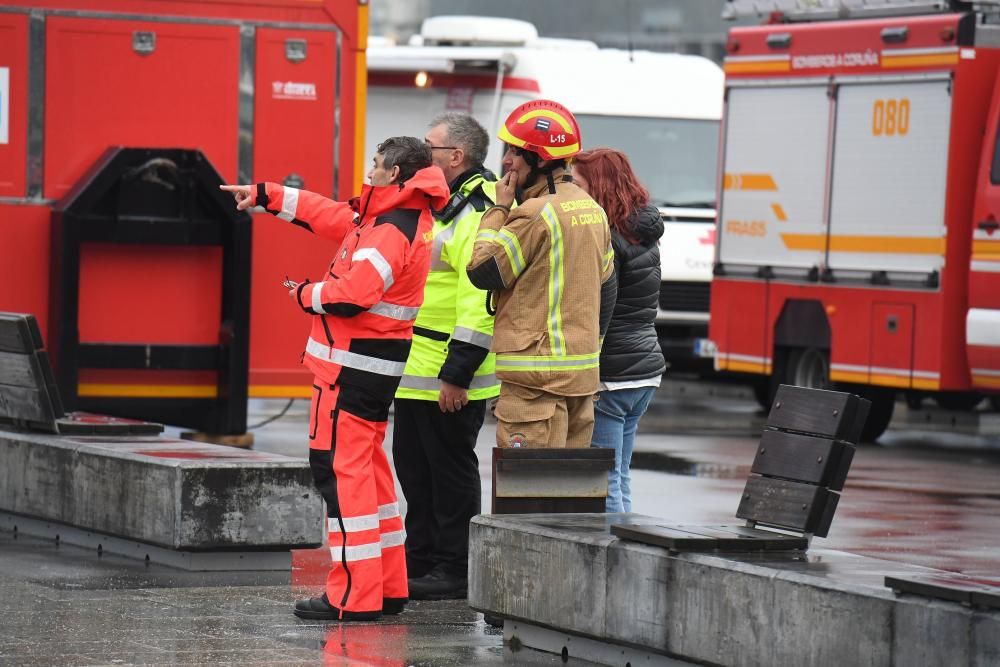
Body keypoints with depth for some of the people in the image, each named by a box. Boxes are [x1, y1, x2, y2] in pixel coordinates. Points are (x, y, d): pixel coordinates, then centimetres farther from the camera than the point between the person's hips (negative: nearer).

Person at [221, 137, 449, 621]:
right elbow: (326, 214, 25)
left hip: (352, 363, -10)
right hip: (378, 363, 10)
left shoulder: (391, 232, -17)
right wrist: (263, 195, 30)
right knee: (367, 467, 15)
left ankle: (354, 596, -11)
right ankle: (387, 586, 19)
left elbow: (351, 294, -26)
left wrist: (308, 295, -7)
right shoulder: (399, 216, 14)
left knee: (340, 467, -9)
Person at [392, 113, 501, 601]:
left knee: (450, 469, -2)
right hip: (416, 369, 10)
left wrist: (457, 373, -25)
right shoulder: (436, 204, 16)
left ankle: (454, 570, 6)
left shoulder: (478, 214, -18)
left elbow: (481, 300, -24)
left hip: (449, 378, -10)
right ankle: (419, 559, 26)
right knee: (412, 463, 16)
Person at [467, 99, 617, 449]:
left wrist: (499, 209, -2)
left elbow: (483, 272, -10)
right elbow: (606, 286, 20)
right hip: (582, 372, 9)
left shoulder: (535, 213, -15)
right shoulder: (592, 209, 13)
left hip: (537, 374, -9)